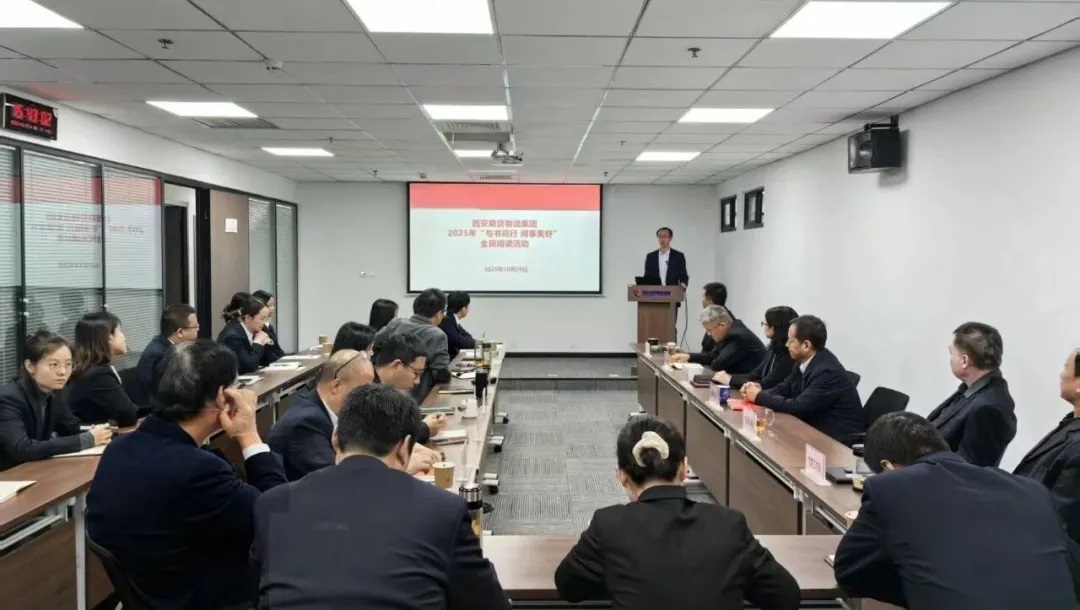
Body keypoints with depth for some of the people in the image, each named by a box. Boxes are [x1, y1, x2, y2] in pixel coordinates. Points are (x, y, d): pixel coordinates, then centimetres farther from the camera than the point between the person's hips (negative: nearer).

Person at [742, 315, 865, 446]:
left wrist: (760, 396, -17)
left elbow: (798, 407, -26)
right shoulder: (804, 360, 0)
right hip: (817, 428, 7)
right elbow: (785, 388, 9)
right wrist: (761, 392, -11)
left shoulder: (828, 371, -25)